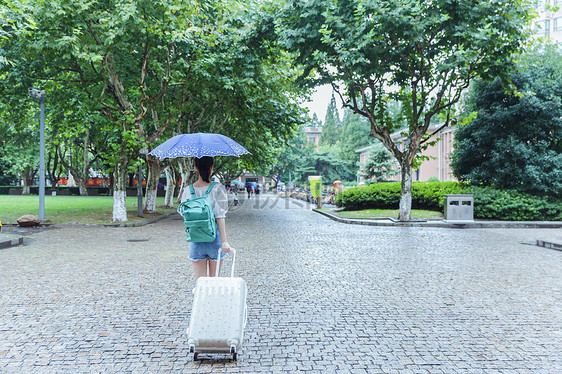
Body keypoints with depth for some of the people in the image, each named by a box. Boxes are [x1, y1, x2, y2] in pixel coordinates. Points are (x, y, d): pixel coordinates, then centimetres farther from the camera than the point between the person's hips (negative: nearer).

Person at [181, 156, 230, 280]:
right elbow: (220, 217, -13)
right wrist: (224, 241, -12)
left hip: (196, 241, 2)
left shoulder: (188, 190, -1)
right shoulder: (218, 188, -9)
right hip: (214, 239, -2)